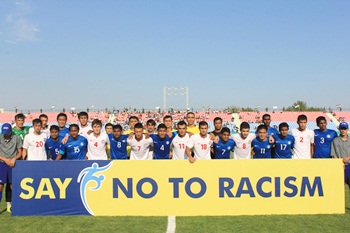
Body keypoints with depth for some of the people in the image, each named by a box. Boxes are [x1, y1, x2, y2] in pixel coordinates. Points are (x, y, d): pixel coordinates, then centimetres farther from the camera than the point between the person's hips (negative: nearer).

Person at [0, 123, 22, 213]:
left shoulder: (17, 138, 2)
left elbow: (20, 153, 6)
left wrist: (14, 159, -11)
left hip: (13, 164, 1)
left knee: (12, 185, 4)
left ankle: (9, 204, 16)